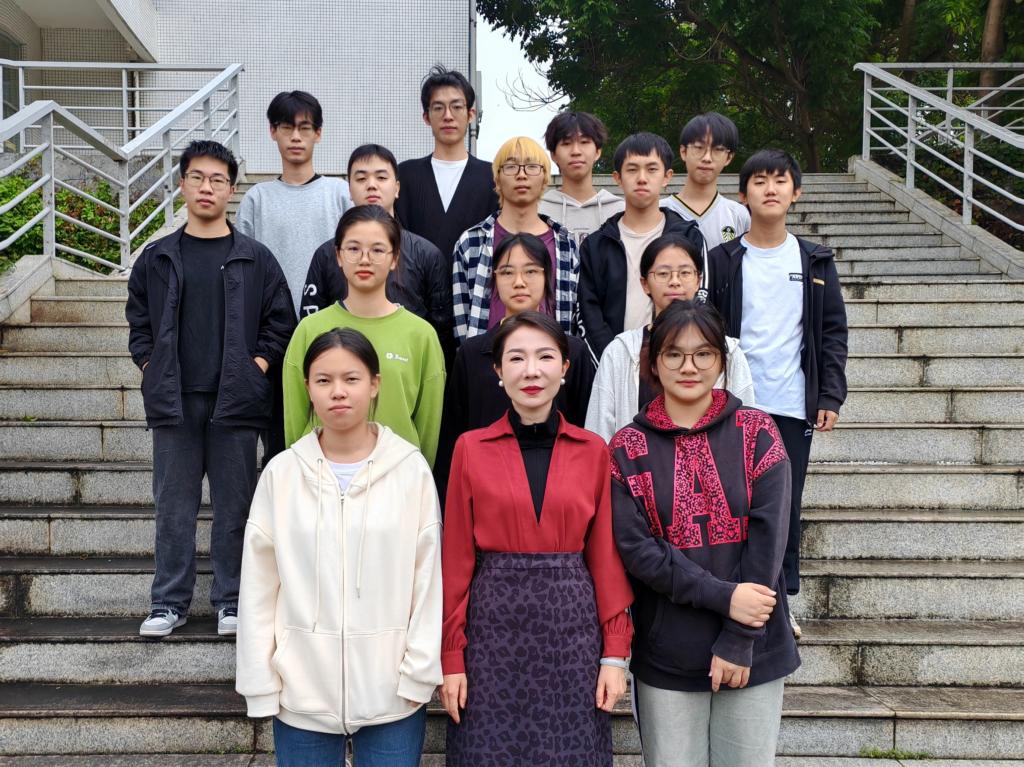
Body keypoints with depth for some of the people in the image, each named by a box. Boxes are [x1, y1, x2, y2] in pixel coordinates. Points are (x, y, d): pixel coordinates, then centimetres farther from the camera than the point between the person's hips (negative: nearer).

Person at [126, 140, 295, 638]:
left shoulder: (256, 260, 4)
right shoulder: (156, 259, 9)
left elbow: (280, 323, 5)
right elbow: (138, 322, 14)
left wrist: (256, 367, -5)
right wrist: (152, 369, 2)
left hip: (236, 402, -1)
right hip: (174, 401, 1)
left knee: (234, 505, 6)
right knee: (174, 504, 7)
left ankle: (231, 601, 17)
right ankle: (169, 602, 19)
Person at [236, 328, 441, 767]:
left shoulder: (411, 469, -4)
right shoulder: (281, 473, -1)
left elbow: (428, 577, -1)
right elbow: (258, 586, 2)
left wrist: (419, 673, -4)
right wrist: (261, 684, 1)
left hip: (391, 694, -1)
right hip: (301, 695, 1)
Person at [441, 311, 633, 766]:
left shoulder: (593, 451, 3)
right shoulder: (470, 449, 0)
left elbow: (606, 556, 4)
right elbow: (457, 559, 0)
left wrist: (615, 653, -1)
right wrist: (451, 656, -2)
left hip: (572, 624, 1)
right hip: (493, 625, -1)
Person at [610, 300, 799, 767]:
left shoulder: (756, 433, 0)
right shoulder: (629, 448, 0)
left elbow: (768, 536, -7)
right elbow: (635, 548, -7)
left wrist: (738, 641, -12)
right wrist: (722, 596, -17)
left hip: (754, 650, 0)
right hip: (665, 655, 0)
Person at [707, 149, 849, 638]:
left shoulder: (815, 262, 7)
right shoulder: (723, 261, 1)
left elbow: (833, 332, 8)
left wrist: (830, 396, 1)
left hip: (793, 405, 2)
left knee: (786, 506, 8)